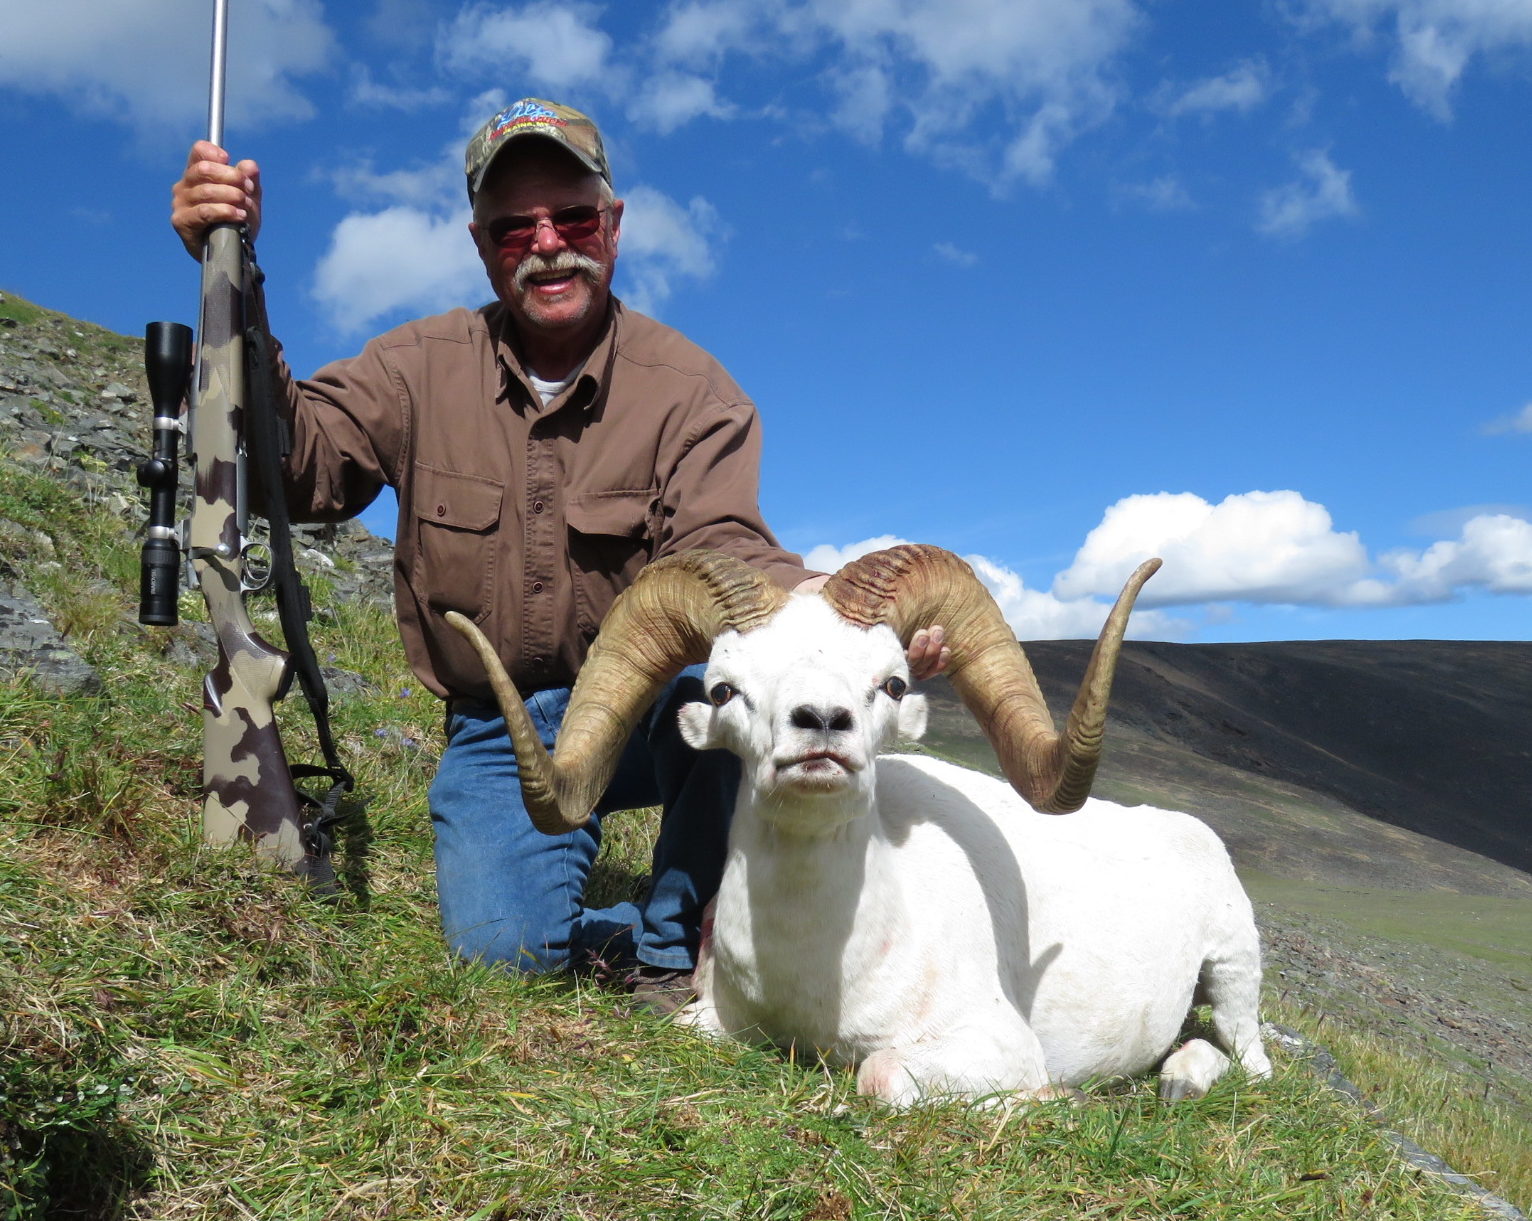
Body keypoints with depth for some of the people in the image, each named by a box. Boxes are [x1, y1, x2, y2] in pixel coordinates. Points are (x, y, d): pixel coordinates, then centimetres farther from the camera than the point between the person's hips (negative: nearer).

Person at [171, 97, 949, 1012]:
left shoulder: (690, 387, -9)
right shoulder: (422, 368, -1)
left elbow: (716, 546, -22)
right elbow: (298, 467, -11)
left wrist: (815, 604, -45)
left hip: (651, 704, -1)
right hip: (500, 727, 2)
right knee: (504, 946, -19)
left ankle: (680, 947, -10)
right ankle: (621, 924, 19)